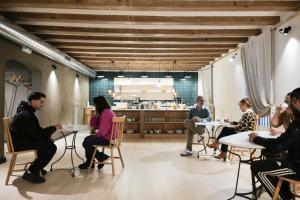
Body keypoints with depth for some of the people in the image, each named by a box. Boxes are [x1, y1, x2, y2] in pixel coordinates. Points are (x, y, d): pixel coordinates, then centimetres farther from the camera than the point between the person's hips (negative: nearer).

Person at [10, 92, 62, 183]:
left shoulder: (26, 111, 10)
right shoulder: (27, 115, -24)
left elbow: (36, 131, 13)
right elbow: (37, 134, -23)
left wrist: (47, 134, 0)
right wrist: (54, 128, -12)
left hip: (21, 139, 11)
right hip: (19, 143, -11)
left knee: (46, 142, 16)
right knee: (51, 147, -19)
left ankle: (37, 167, 23)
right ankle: (30, 173, -10)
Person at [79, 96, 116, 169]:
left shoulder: (106, 113, -20)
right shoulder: (104, 112, 13)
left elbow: (102, 131, -26)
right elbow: (92, 125, 15)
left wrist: (95, 136, -6)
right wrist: (96, 115, 1)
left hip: (108, 138, -11)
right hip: (106, 136, 11)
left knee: (86, 143, -9)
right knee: (87, 139, 20)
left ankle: (102, 157, 6)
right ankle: (89, 162, 24)